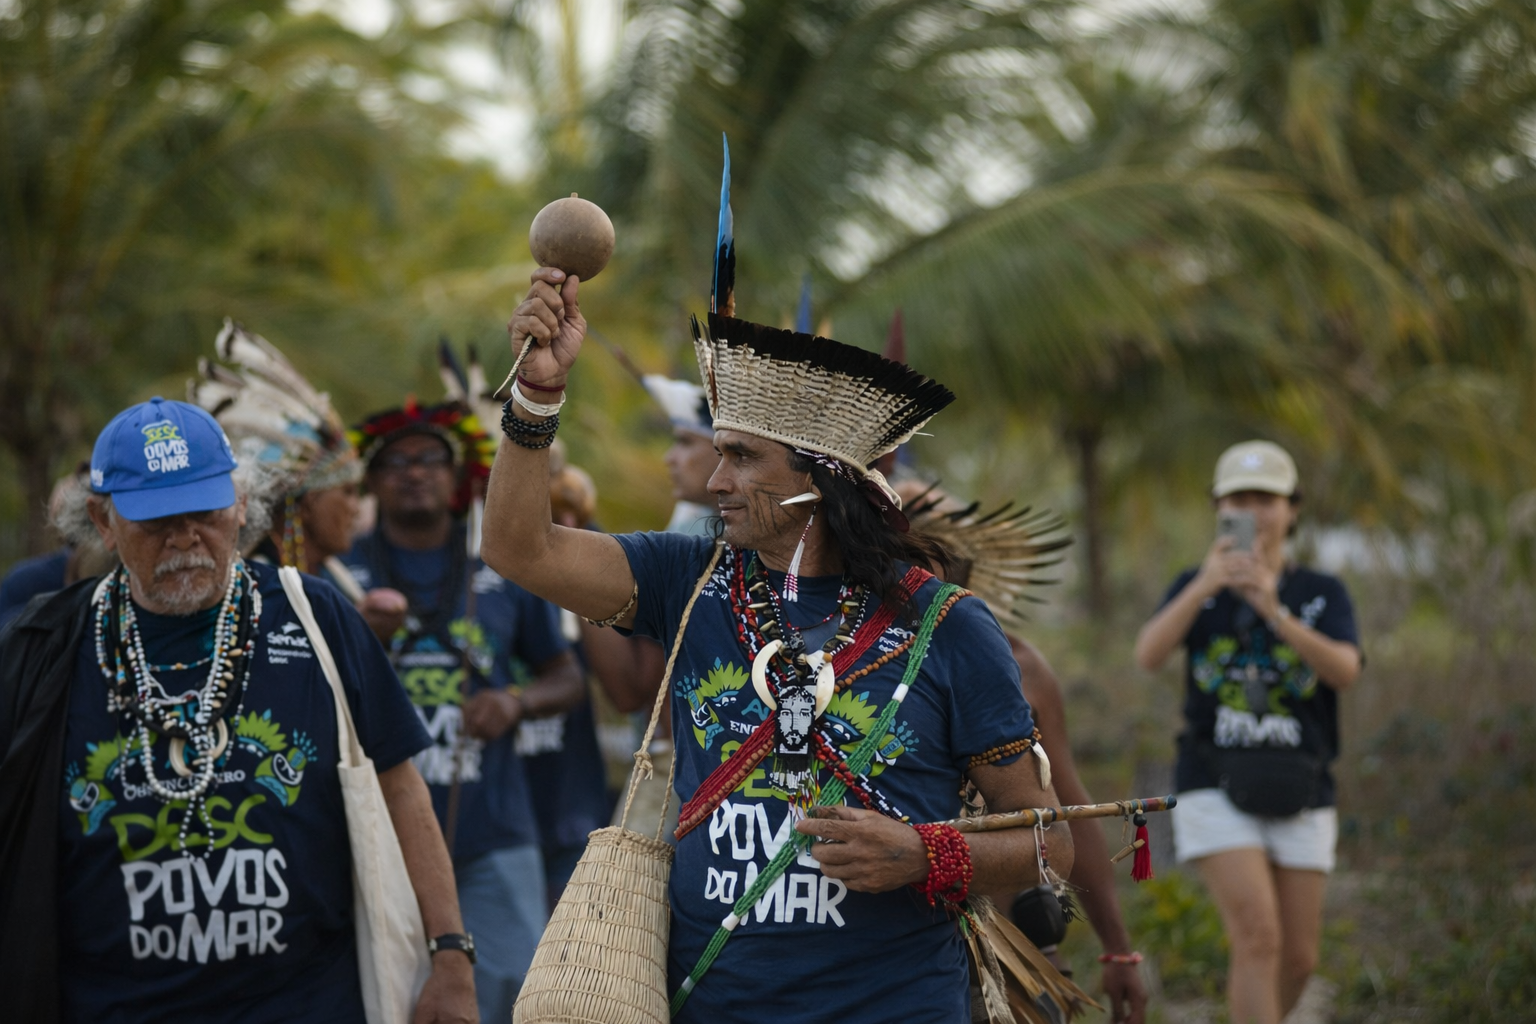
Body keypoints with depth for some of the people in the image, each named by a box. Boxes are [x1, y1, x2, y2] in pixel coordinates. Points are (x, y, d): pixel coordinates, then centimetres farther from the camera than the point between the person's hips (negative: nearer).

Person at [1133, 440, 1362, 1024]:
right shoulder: (1195, 588, 5)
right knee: (1259, 940, -19)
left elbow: (1345, 671, -15)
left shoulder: (1323, 596, 5)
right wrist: (1204, 586, -29)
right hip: (1217, 793, -2)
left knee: (1297, 959, 6)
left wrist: (1274, 611, -30)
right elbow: (1148, 656, -14)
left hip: (1298, 799, 2)